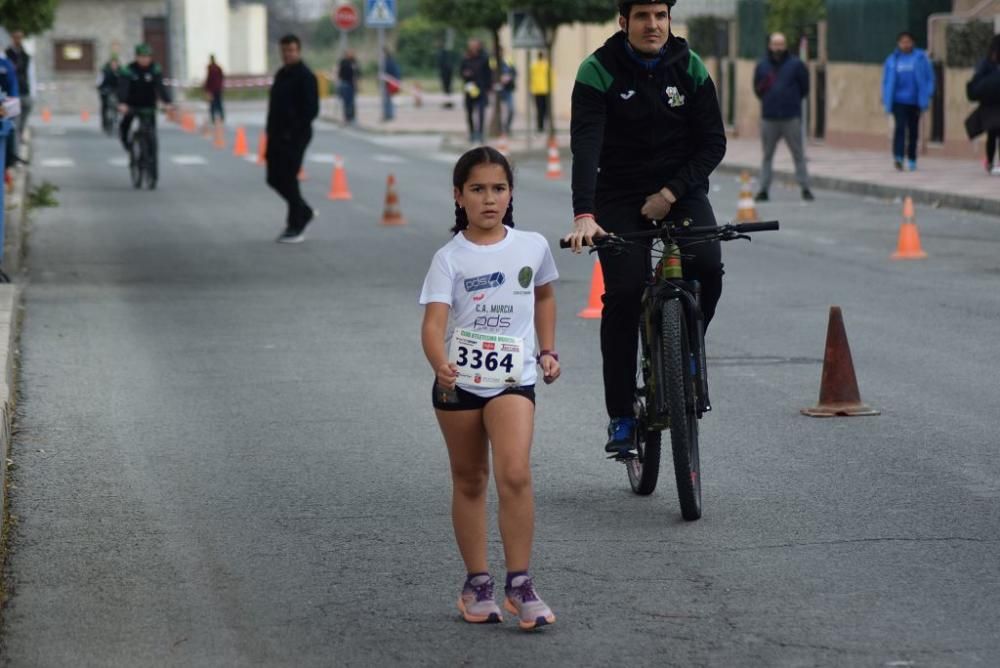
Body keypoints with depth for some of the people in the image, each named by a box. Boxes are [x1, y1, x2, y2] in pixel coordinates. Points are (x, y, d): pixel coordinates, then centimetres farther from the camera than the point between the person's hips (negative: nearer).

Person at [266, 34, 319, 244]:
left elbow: (311, 109, -16)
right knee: (275, 178, 11)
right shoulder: (281, 74, 14)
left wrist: (294, 131, -19)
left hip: (295, 137, -8)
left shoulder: (305, 77, -10)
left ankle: (295, 228, 3)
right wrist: (271, 131, 11)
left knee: (288, 179, -7)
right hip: (277, 136, 8)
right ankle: (304, 212, 29)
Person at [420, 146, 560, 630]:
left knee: (515, 475, -18)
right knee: (469, 482, 11)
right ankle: (477, 584, 22)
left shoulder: (533, 246, 2)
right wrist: (440, 366, -38)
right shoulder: (450, 258, -7)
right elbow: (434, 322, -19)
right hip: (458, 382, 0)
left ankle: (519, 584, -11)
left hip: (513, 379, 0)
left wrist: (548, 350, 13)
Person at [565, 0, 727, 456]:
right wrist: (584, 215, -38)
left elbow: (713, 142, -4)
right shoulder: (598, 72, -13)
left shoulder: (690, 68, -5)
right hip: (619, 195, -2)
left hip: (680, 190, 2)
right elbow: (585, 146, -25)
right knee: (624, 292, -15)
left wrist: (671, 192, -17)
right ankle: (621, 416, -5)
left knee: (707, 266, -24)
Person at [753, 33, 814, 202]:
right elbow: (757, 88, 17)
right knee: (767, 156, 6)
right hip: (769, 118, 2)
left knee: (799, 155, -2)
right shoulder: (762, 66, 10)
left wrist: (792, 100, 3)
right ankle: (763, 190, 10)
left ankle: (805, 189, 3)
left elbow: (804, 88, 8)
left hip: (791, 118, -2)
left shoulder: (796, 65, 3)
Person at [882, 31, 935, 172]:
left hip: (914, 101, 1)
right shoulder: (892, 60, 4)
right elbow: (886, 81, 8)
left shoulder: (921, 58, 0)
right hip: (898, 101, -1)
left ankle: (912, 159, 23)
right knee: (900, 127, -18)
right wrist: (887, 100, 2)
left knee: (913, 131, 10)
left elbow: (929, 78, 2)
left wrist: (925, 97, -5)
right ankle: (898, 157, -26)